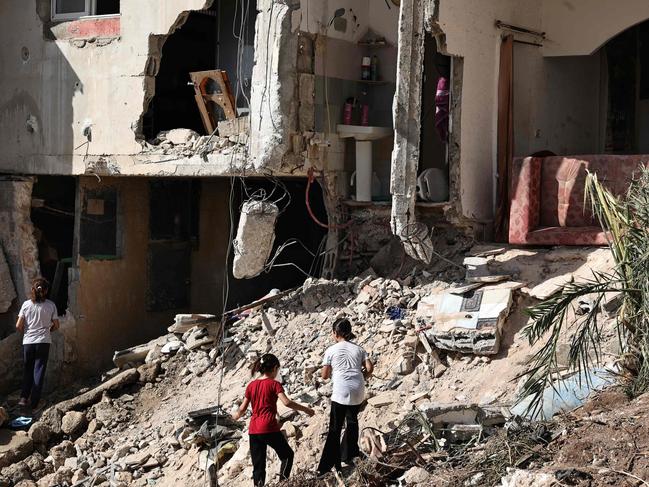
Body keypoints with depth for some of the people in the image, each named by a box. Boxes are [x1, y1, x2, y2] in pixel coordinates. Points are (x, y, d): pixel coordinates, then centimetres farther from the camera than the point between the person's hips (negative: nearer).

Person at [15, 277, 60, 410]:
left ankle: (24, 398, 4)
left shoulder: (26, 304, -4)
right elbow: (56, 326, 1)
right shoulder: (51, 305, -5)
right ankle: (34, 402, 4)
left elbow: (18, 326, -4)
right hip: (43, 342, -1)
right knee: (39, 371, 6)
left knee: (28, 370, 15)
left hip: (28, 342, 1)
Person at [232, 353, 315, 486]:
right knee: (287, 455, 14)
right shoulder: (274, 384, -4)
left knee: (258, 464, 10)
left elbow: (242, 408, 13)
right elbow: (287, 402, -16)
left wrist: (236, 416, 34)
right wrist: (305, 409, -7)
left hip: (253, 430, 5)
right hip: (269, 428, -5)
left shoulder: (251, 385, 10)